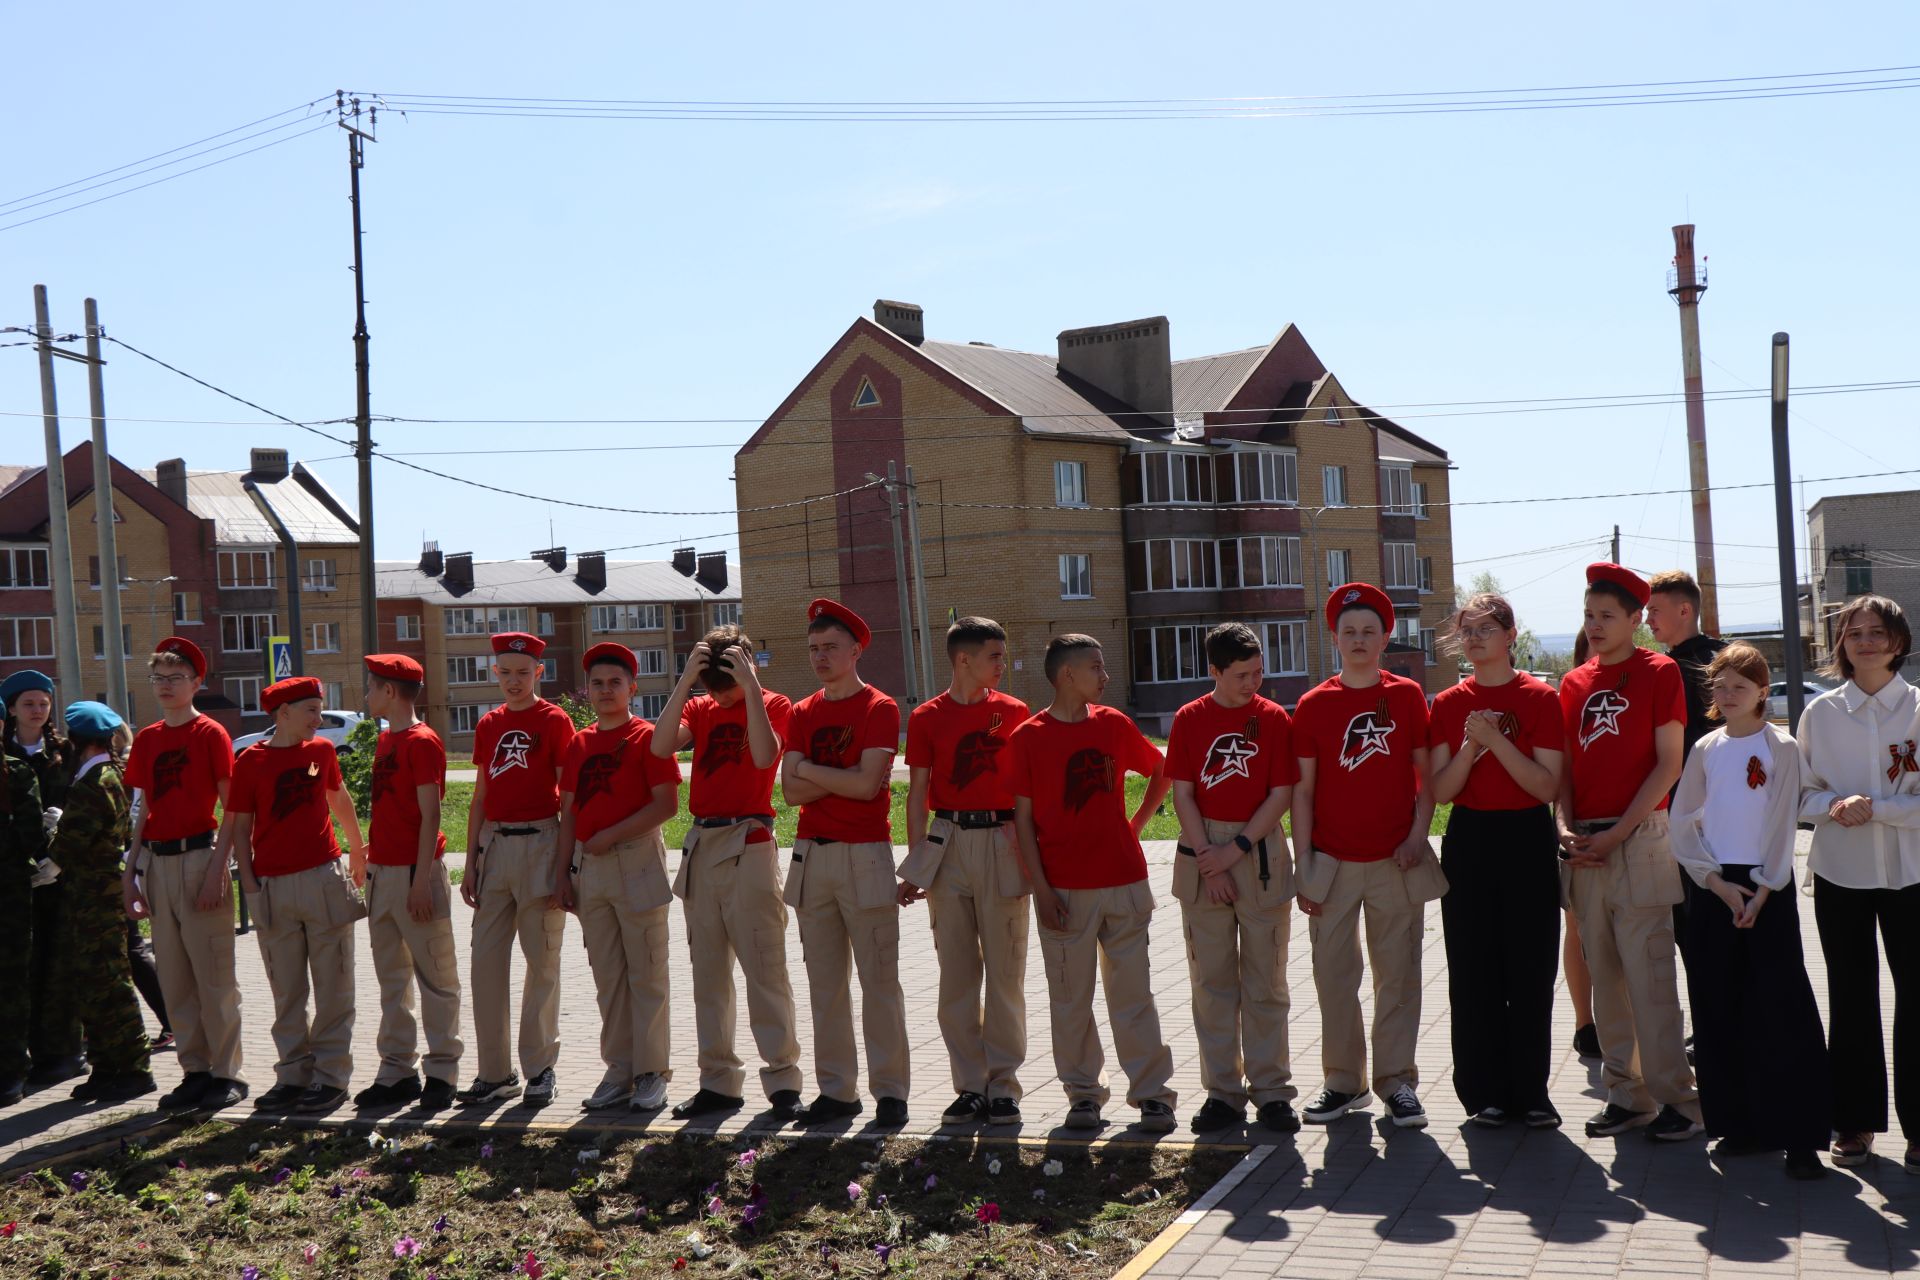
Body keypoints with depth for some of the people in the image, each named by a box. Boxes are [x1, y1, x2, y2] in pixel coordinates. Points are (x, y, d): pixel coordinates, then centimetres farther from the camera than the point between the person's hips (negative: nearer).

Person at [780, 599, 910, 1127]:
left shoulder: (879, 709, -4)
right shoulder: (803, 713, 12)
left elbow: (866, 784, -16)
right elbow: (791, 791, 1)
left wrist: (809, 770, -5)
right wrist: (843, 776, -12)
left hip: (865, 855, -5)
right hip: (811, 854, 6)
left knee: (878, 979, -2)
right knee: (824, 982, 9)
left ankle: (890, 1089, 4)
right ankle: (836, 1089, 16)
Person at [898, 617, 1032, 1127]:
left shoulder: (1014, 712, 5)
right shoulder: (927, 718, 4)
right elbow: (917, 792, 6)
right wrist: (915, 865, 1)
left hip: (1002, 844, 0)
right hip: (948, 847, 1)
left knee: (1005, 970, 0)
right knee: (957, 973, 4)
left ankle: (1004, 1085, 8)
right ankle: (970, 1085, 12)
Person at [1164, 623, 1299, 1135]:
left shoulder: (1274, 719, 1)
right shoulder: (1189, 719, 2)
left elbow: (1281, 795, -2)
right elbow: (1182, 794, 0)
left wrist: (1237, 849, -10)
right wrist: (1209, 860, -7)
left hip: (1262, 853, -1)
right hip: (1203, 852, 1)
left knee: (1266, 979, 3)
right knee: (1212, 979, 5)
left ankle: (1271, 1090, 10)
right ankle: (1223, 1092, 13)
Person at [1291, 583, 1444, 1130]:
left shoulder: (1407, 695, 2)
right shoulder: (1313, 704, 1)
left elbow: (1427, 773, 5)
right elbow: (1303, 789, 2)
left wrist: (1418, 836, -7)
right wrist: (1302, 864, -2)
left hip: (1396, 862, 0)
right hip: (1332, 863, 0)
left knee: (1398, 976, 5)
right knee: (1334, 976, 6)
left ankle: (1396, 1080, 16)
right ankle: (1344, 1081, 18)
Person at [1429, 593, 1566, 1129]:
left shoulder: (1540, 698, -2)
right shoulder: (1449, 704, 6)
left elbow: (1548, 787, -9)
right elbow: (1438, 791, 1)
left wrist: (1497, 740, -18)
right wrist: (1470, 746, -14)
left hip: (1528, 842, -2)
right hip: (1469, 840, 2)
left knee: (1530, 970, 0)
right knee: (1473, 970, 3)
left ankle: (1531, 1092, 10)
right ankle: (1485, 1092, 12)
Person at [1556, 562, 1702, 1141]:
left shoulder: (1659, 672, -1)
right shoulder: (1574, 683, 14)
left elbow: (1669, 764, -6)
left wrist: (1616, 833, -12)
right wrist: (1566, 827, -2)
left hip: (1639, 840, -5)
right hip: (1584, 846, 5)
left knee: (1648, 972, -7)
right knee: (1605, 975, 8)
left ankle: (1677, 1096, 1)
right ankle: (1626, 1093, 16)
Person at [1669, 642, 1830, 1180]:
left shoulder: (1781, 747, -1)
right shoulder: (1705, 749, 8)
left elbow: (1782, 823, -4)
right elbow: (1682, 823, 5)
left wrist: (1762, 892, -11)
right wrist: (1718, 883, -6)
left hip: (1767, 885, -3)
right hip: (1711, 885, 4)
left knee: (1782, 1008, -6)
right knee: (1718, 1009, 4)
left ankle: (1800, 1134, -3)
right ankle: (1740, 1124, 15)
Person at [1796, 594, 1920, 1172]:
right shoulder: (1819, 713, 3)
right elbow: (1802, 792, 6)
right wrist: (1833, 806, -13)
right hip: (1839, 872, 2)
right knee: (1850, 998, 9)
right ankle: (1856, 1121, 20)